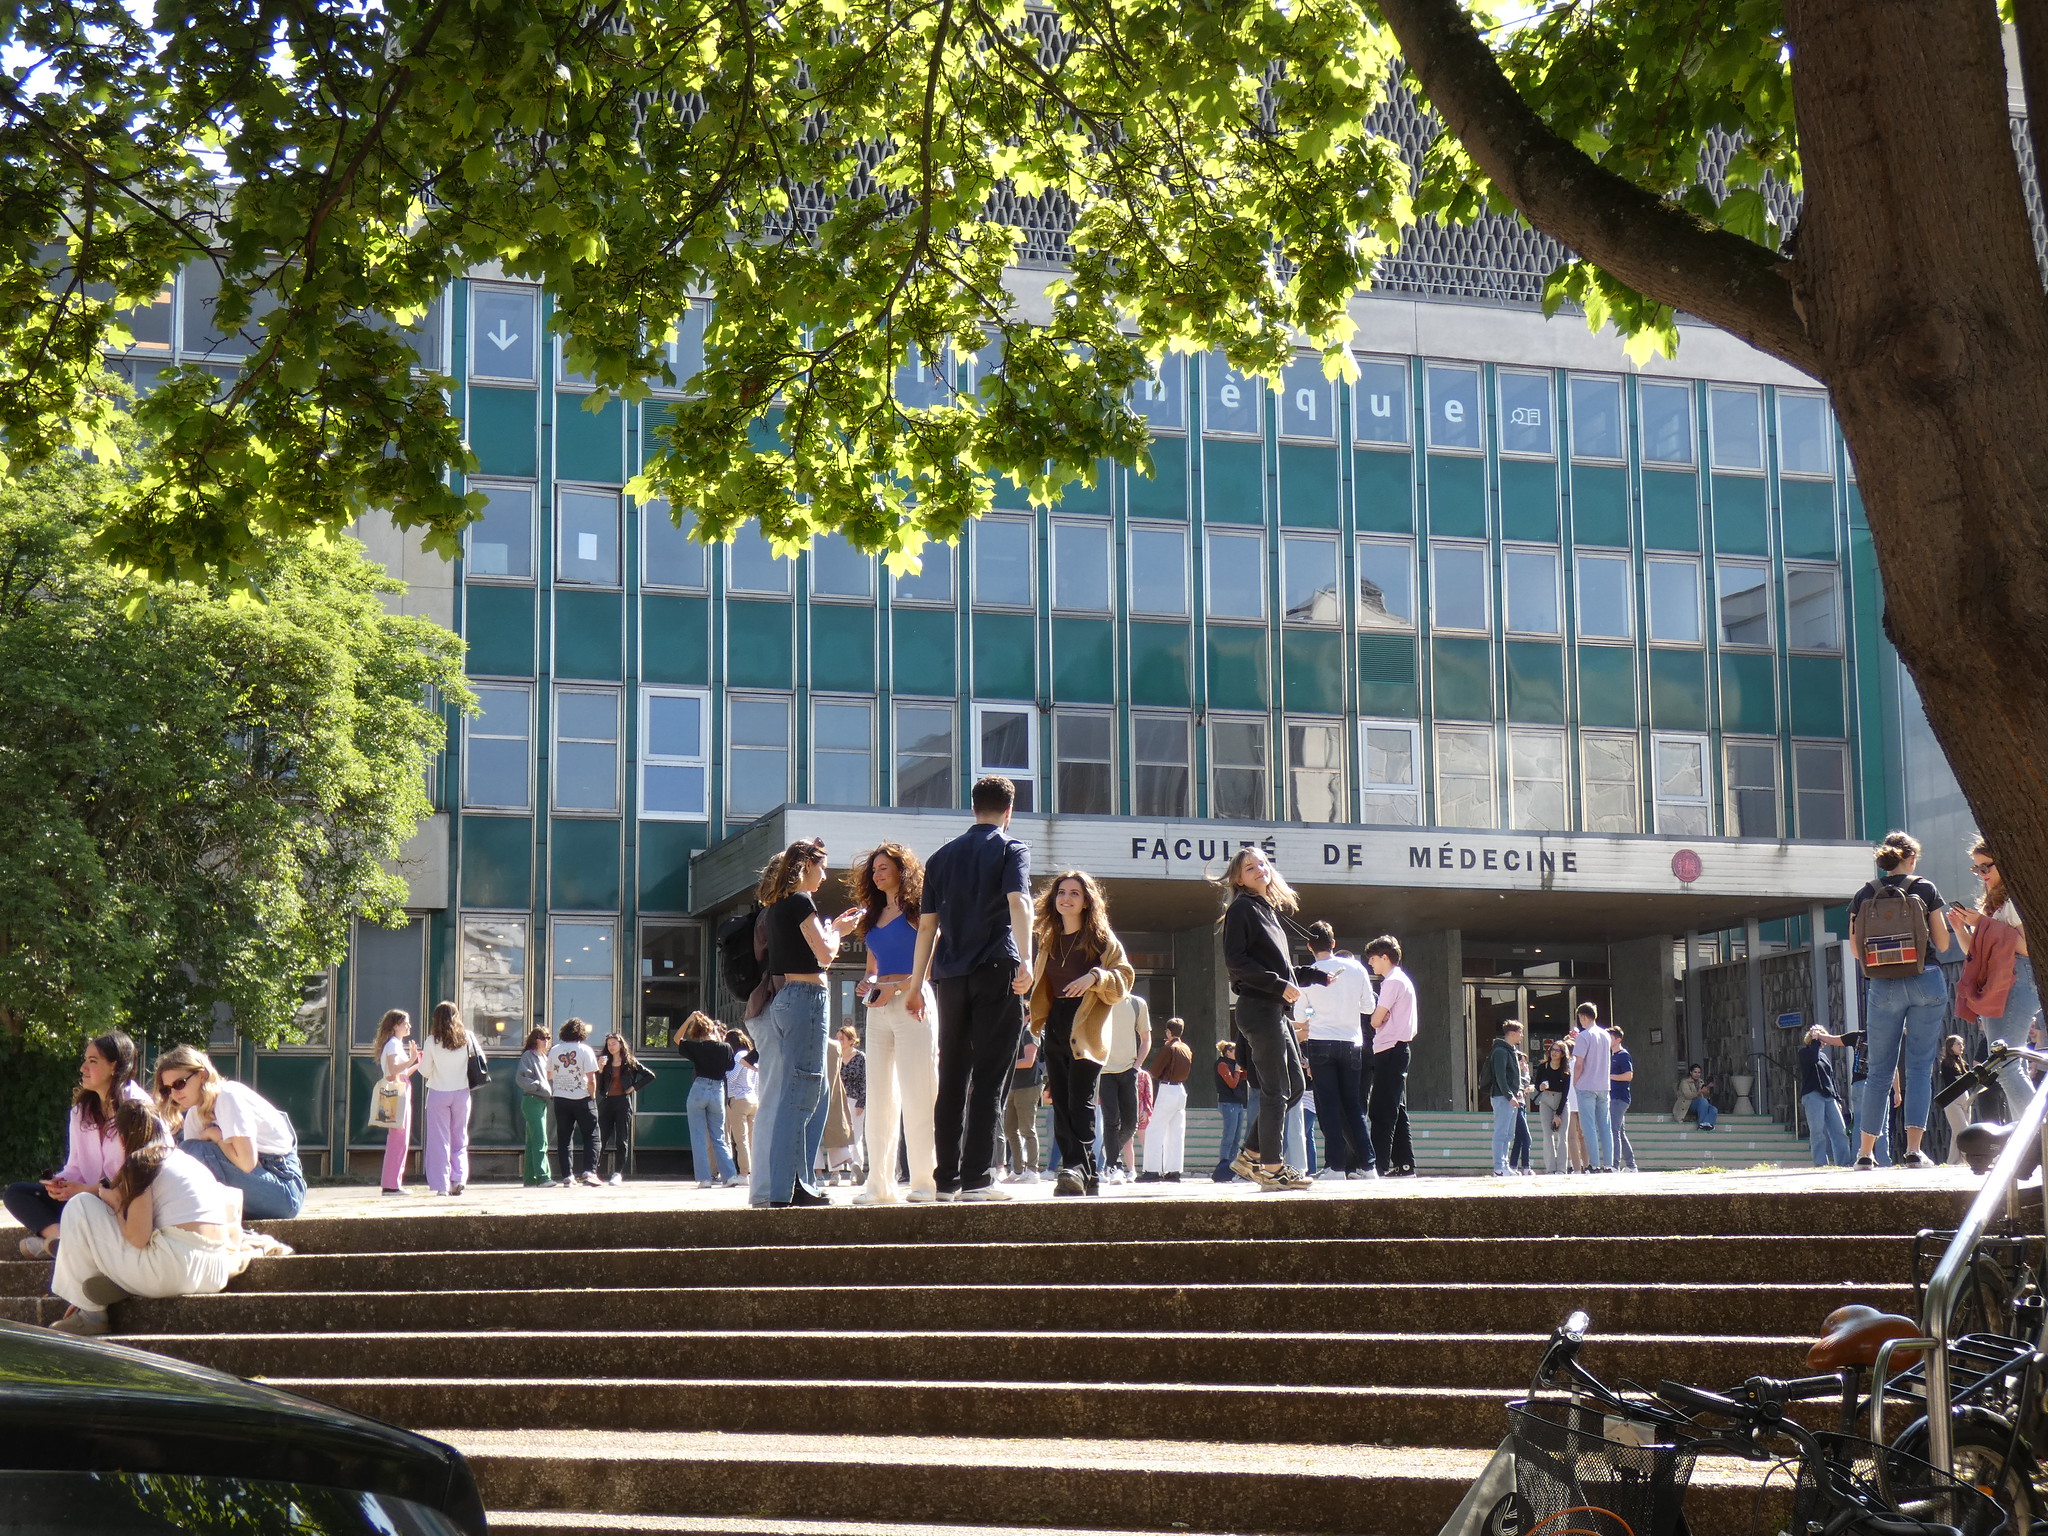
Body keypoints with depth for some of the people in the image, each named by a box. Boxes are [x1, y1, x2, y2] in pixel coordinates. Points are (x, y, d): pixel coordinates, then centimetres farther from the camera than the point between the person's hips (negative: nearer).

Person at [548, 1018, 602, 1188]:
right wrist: (592, 1095, 1)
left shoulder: (554, 1051, 4)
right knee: (591, 1135, 4)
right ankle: (589, 1171, -9)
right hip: (582, 1099, -3)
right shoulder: (585, 1050, -8)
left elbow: (549, 1076, 15)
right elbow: (591, 1080, -13)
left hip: (560, 1099, 3)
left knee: (563, 1138, 7)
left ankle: (567, 1175, 4)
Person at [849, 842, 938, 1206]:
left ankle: (927, 1180, -8)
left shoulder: (916, 910, 0)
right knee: (879, 1097, 4)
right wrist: (868, 985, 4)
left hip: (911, 1003, -7)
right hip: (878, 1010, 7)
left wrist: (897, 986, -17)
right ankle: (880, 1183, 5)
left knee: (916, 1094, -9)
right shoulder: (873, 917, 21)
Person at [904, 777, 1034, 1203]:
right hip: (996, 972, -5)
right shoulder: (1011, 849, 3)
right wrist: (1025, 959, -24)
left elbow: (927, 925, 15)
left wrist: (917, 983, 17)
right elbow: (1018, 901, -14)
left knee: (951, 1079, 8)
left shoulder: (942, 857, 17)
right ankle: (975, 1178, -11)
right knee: (988, 1078, -6)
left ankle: (947, 1179, 7)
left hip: (950, 976, 5)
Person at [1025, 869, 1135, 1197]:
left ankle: (1079, 1169, -20)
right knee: (1061, 1106, 2)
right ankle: (1085, 1175, 4)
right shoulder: (1045, 940, 16)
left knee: (1080, 1102, -16)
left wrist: (1095, 977, -20)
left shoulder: (1101, 939, 2)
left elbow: (1124, 977, -3)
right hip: (1054, 1026, 6)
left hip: (1086, 1028, -6)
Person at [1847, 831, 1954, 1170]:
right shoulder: (1925, 889, -1)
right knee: (1920, 1066, 0)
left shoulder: (1864, 895, 5)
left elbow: (1855, 948, 7)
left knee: (1880, 1070, 8)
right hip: (1925, 981, -2)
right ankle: (1914, 1151, -9)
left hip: (1882, 987, 2)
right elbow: (1942, 943, 1)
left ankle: (1866, 1152, 8)